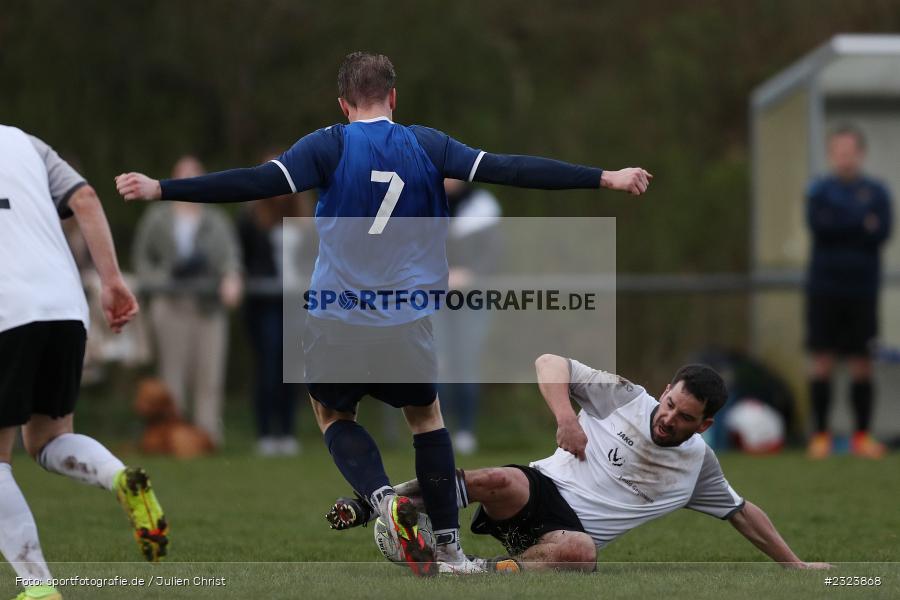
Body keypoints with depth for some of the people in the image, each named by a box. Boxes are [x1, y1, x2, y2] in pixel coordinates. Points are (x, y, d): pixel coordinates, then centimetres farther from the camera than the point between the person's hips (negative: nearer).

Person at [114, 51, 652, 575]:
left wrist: (162, 190, -14)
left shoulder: (331, 146, -3)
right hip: (407, 324, 2)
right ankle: (448, 544, 20)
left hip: (336, 322, -1)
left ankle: (384, 496, -7)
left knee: (333, 413, 23)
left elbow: (260, 182, -14)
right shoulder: (426, 146, 3)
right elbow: (508, 169, -1)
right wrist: (605, 178, 3)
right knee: (426, 415, 26)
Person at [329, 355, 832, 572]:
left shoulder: (698, 465, 11)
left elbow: (744, 513, 23)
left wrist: (795, 565, 23)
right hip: (541, 489, -1)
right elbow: (551, 362, 4)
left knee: (579, 552, -40)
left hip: (573, 531, 1)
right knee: (502, 482, -39)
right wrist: (566, 415, -12)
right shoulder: (624, 396, 3)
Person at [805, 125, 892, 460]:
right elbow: (818, 224, -10)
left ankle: (862, 435, 8)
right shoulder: (819, 190, 7)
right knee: (822, 360, -3)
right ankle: (820, 435, 3)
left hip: (862, 290, 0)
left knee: (862, 363, 0)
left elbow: (882, 232, -6)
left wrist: (840, 225, -12)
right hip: (824, 289, 0)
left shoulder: (876, 192, 7)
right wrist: (861, 225, -10)